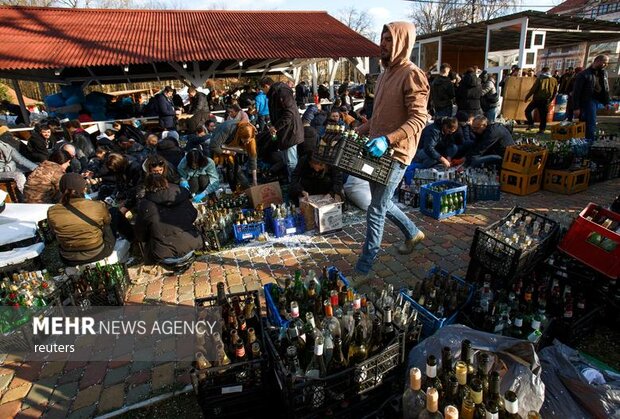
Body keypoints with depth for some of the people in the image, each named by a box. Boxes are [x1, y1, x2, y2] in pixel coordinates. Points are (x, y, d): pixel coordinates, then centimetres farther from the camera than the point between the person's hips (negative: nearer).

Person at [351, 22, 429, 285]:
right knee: (382, 202, 20)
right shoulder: (386, 73, 16)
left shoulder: (412, 75, -12)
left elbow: (418, 119, -21)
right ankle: (413, 233, 44)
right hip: (378, 151, 9)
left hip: (395, 154, -9)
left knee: (375, 212, -6)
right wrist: (358, 132, 13)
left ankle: (362, 270, 5)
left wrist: (387, 139, -32)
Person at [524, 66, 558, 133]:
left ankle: (531, 124, -8)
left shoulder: (540, 79, -4)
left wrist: (527, 97, -3)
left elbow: (533, 89, -10)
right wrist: (550, 100, 24)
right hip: (546, 100, 5)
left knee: (528, 110, 7)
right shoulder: (554, 80, 11)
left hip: (537, 99, -5)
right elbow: (555, 92, 16)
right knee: (543, 115, 8)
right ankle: (542, 129, 8)